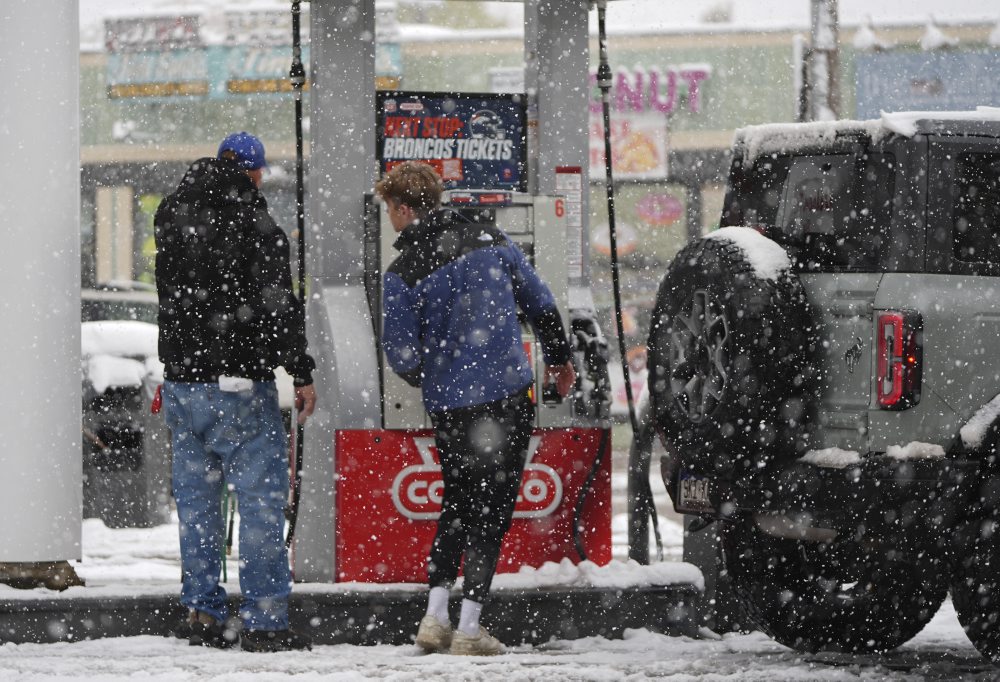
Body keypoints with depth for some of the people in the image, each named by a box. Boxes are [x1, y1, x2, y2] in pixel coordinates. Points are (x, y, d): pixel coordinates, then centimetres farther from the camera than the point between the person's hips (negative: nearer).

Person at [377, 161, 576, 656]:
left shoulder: (402, 275, -8)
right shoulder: (492, 241, 2)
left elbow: (401, 355, -6)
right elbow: (540, 303, 10)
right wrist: (558, 359, 25)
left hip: (448, 406, 0)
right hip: (508, 395, 0)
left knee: (457, 506, 18)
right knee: (491, 510, 4)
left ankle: (436, 614, 12)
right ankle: (469, 626, -1)